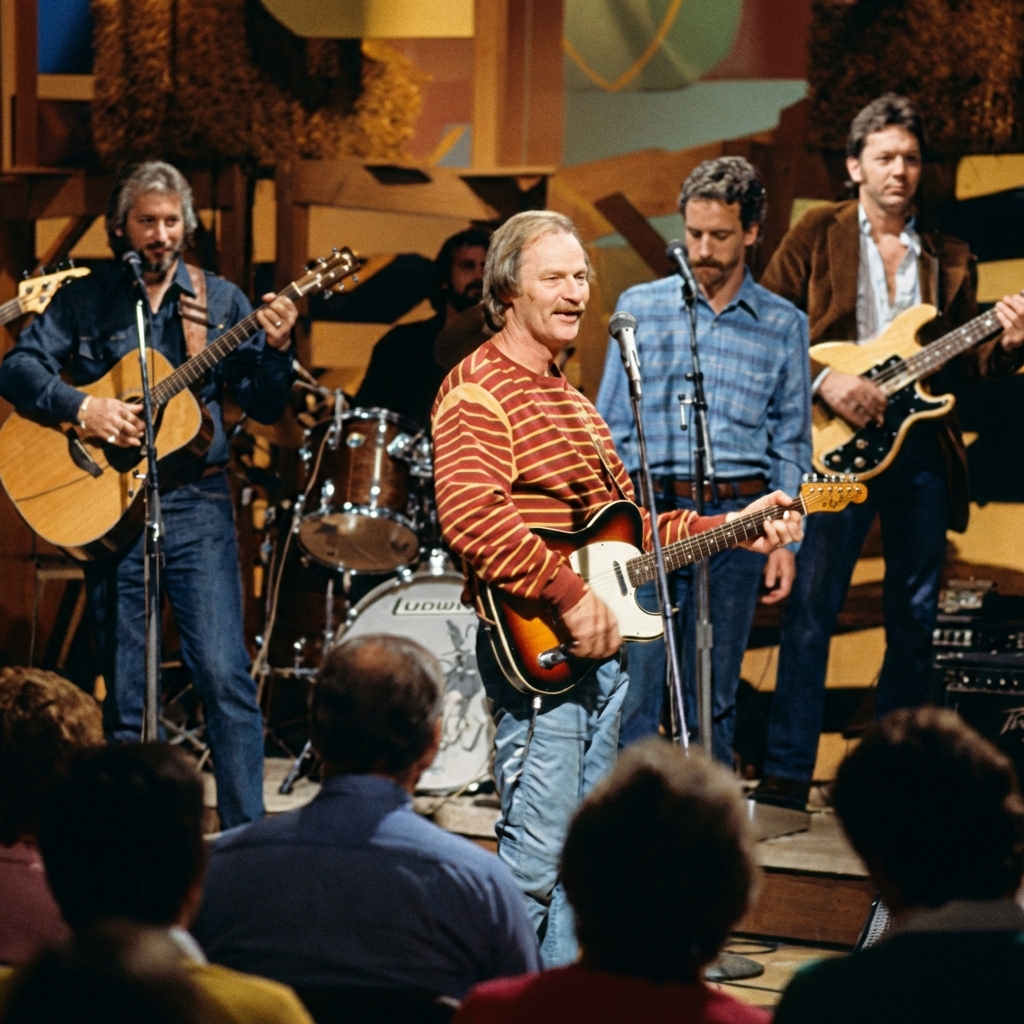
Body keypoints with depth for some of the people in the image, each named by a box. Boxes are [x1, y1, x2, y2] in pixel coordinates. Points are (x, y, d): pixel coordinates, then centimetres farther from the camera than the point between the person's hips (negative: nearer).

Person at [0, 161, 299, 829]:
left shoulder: (219, 299, 8)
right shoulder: (85, 300, 7)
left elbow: (265, 406, 7)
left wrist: (276, 350, -12)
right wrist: (82, 407, -16)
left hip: (196, 504, 0)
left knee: (224, 672, -10)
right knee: (124, 695, 5)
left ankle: (247, 836, -7)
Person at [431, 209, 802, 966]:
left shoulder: (569, 398, 22)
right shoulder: (479, 389, -10)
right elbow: (471, 518, -25)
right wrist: (570, 595, -25)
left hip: (600, 647, 10)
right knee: (536, 860, -10)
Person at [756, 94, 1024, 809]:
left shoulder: (949, 259, 16)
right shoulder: (816, 237, 5)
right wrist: (822, 381, -14)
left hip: (922, 446, 4)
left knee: (915, 616, 6)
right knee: (812, 607, -9)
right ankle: (787, 773, -8)